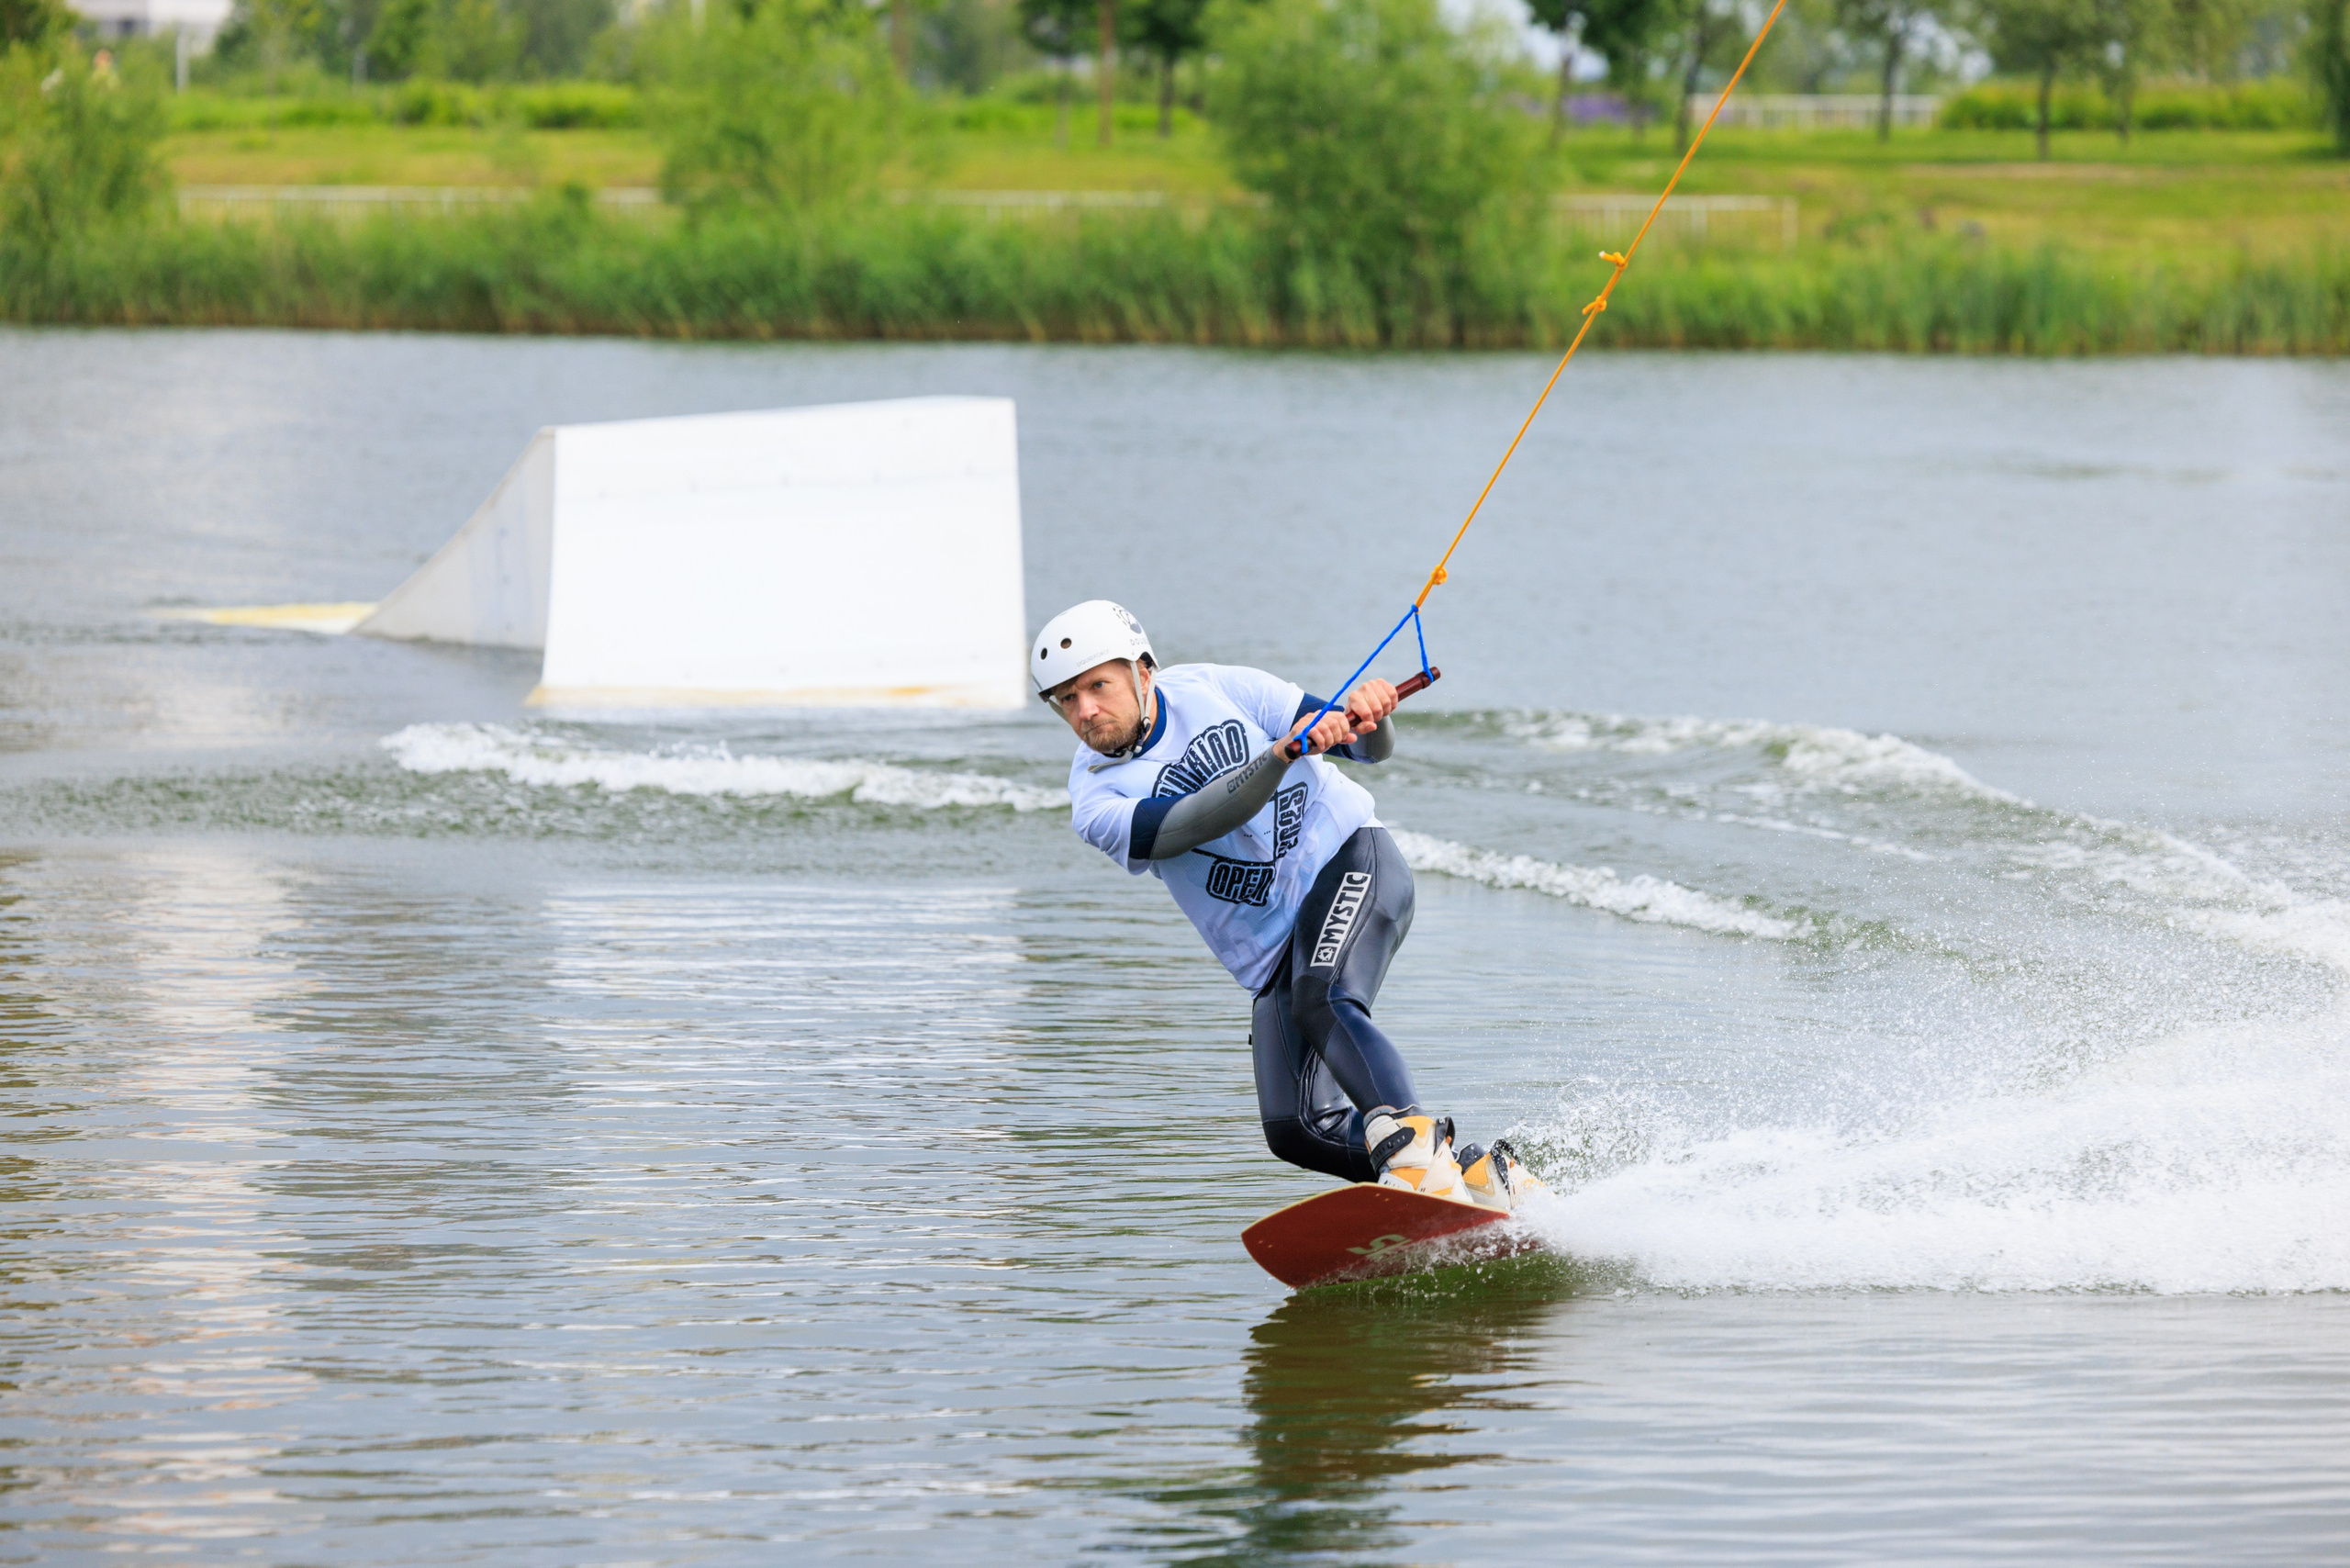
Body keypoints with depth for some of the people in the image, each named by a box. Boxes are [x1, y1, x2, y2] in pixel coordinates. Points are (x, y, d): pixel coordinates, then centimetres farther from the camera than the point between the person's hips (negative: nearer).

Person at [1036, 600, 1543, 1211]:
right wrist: (1282, 753, -36)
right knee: (1296, 1130, -12)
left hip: (1349, 859, -3)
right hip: (1272, 950, 3)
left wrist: (1368, 716, -23)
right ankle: (1477, 1173, -3)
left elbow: (1371, 749, 1)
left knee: (1321, 999, -33)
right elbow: (1200, 822, -23)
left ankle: (1415, 1145, -42)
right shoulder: (1096, 799, -4)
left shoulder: (1215, 689, -2)